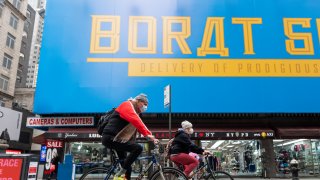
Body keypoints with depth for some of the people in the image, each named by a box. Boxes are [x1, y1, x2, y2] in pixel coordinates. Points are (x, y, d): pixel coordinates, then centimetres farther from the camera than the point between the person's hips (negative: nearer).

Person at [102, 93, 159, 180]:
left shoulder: (134, 112, 22)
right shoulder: (127, 105, -9)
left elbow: (139, 125, 15)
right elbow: (136, 121, -26)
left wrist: (151, 136, 2)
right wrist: (147, 134, -33)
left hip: (116, 139, 11)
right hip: (110, 138, -11)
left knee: (126, 166, 13)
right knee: (138, 148, -24)